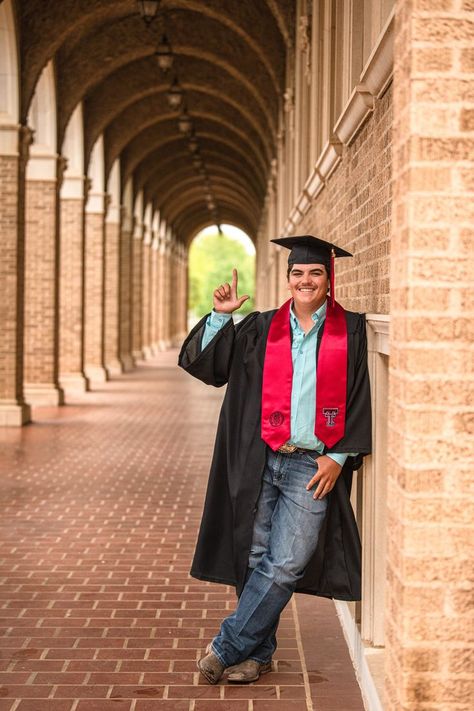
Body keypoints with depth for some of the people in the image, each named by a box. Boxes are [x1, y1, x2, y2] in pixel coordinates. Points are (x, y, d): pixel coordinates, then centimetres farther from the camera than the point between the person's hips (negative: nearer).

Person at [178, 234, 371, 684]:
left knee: (285, 565, -8)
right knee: (254, 558, 5)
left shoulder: (351, 331, 4)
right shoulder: (261, 328, 9)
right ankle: (257, 654, 19)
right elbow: (204, 362, 8)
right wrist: (220, 316, -5)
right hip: (259, 462, 2)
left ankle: (226, 647, 4)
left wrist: (339, 456, -5)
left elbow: (360, 399, 2)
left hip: (313, 467, -2)